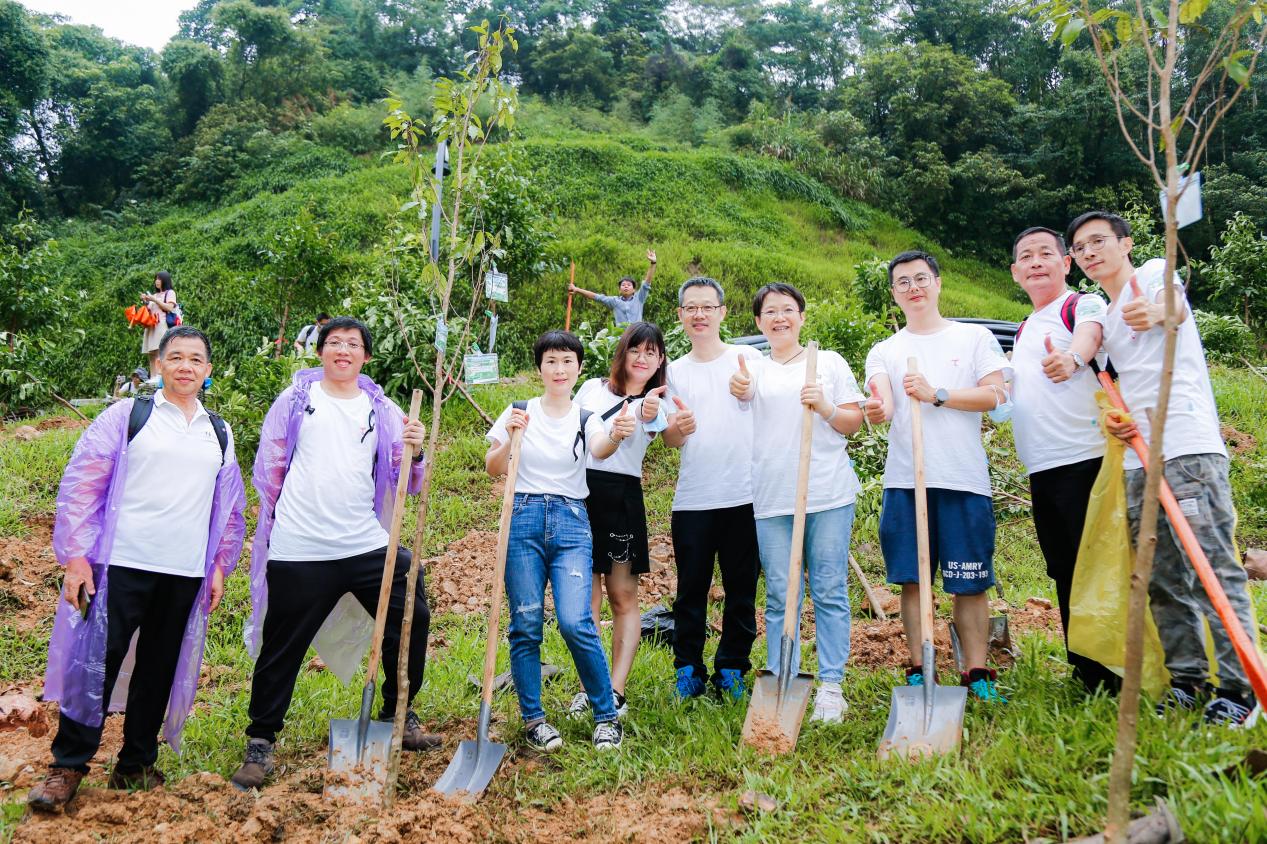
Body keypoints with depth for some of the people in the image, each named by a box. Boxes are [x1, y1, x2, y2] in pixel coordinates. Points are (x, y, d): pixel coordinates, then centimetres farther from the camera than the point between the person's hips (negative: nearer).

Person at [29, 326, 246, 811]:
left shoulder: (219, 433, 12)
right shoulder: (127, 416, 1)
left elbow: (231, 507, 17)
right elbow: (80, 485, -3)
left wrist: (221, 565, 12)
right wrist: (75, 557, -8)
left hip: (185, 573, 4)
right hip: (122, 565, -3)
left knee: (160, 670, 10)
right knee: (96, 663, -3)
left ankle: (136, 765, 24)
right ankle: (67, 767, 13)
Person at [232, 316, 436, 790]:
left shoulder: (381, 409, 9)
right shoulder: (295, 400, 4)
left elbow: (405, 482, 6)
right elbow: (269, 466, 10)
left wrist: (414, 453, -14)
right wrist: (283, 515, 13)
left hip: (368, 546, 3)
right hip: (300, 552, -2)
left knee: (412, 619, 4)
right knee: (282, 648, 4)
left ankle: (398, 716, 25)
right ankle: (260, 742, 22)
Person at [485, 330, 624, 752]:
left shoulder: (587, 419, 6)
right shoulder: (518, 412, 7)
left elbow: (599, 448, -18)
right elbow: (492, 469, 4)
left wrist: (617, 436, -42)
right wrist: (511, 437, -14)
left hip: (571, 525, -1)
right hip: (523, 519, 1)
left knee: (576, 622, -12)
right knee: (525, 624, 1)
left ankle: (606, 716, 6)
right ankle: (533, 719, 17)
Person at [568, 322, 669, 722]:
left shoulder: (656, 404, 4)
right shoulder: (592, 388, 11)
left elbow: (655, 427, -21)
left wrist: (649, 416, -45)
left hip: (621, 497, -1)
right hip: (579, 492, 2)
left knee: (623, 594, 1)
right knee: (587, 594, 2)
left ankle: (615, 690, 4)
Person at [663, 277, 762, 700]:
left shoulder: (749, 357, 6)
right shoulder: (674, 371, 10)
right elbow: (669, 440, 6)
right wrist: (678, 428, -18)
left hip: (744, 495, -1)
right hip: (693, 499, 1)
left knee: (742, 589, 7)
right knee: (691, 589, 5)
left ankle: (731, 670, 21)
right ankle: (689, 671, 18)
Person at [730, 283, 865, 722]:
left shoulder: (829, 362, 10)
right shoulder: (755, 369, 13)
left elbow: (854, 423, 8)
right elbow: (745, 390, -7)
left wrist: (826, 409, -12)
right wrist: (739, 388, -30)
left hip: (828, 494, -1)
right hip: (772, 500, 1)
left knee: (830, 592, 2)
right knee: (779, 598, 5)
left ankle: (830, 685, 10)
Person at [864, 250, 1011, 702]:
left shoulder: (974, 337, 10)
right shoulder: (884, 352, 13)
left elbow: (994, 395, -2)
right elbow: (883, 407, -4)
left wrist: (936, 395, -13)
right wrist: (876, 410, -29)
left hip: (964, 478, -1)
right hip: (904, 479, 2)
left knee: (970, 582, 0)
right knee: (912, 580, 3)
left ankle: (977, 675, 9)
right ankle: (919, 672, 12)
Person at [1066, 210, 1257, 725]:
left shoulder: (1155, 273, 2)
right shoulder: (1105, 316, 23)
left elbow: (1175, 305, -23)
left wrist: (1157, 312, -49)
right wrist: (1116, 419, 3)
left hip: (1188, 449, -8)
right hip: (1138, 459, 8)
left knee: (1213, 568, -9)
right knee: (1164, 581, 9)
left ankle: (1237, 687, -4)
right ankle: (1188, 679, 16)